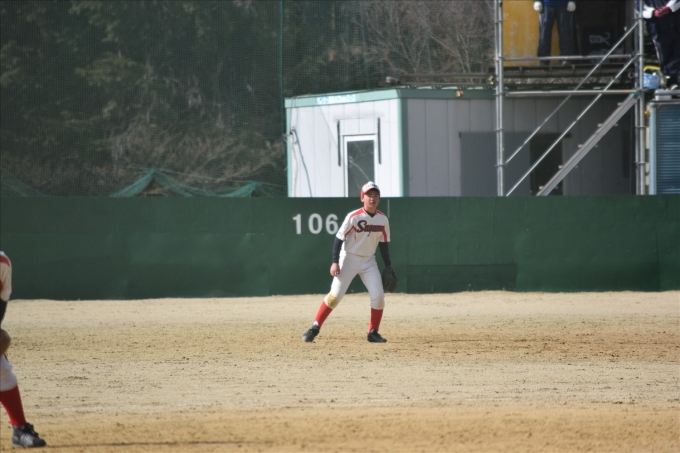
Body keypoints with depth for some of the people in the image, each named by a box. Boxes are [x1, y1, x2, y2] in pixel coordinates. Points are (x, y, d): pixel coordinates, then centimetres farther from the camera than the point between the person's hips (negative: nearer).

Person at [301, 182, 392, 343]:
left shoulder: (383, 219, -3)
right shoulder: (353, 217, -16)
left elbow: (384, 243, 7)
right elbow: (339, 238, -13)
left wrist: (388, 267, 6)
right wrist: (335, 262, -19)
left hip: (369, 261, 4)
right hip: (348, 259, -4)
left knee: (378, 296, -7)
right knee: (335, 295, -10)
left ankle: (373, 332, 6)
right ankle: (315, 328, -3)